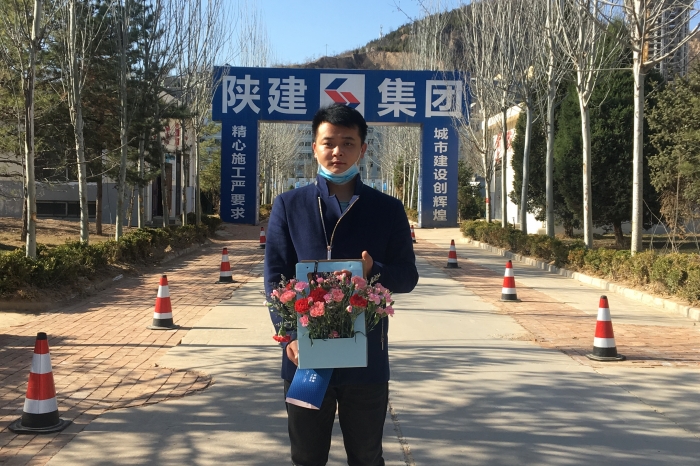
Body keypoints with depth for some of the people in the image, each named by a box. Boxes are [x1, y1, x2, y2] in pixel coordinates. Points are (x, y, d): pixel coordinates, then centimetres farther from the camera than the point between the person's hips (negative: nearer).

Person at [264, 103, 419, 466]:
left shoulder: (388, 210, 4)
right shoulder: (288, 206, 2)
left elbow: (408, 277, 4)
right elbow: (275, 277, -1)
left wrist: (374, 271, -18)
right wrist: (288, 334, -16)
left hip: (367, 359, 0)